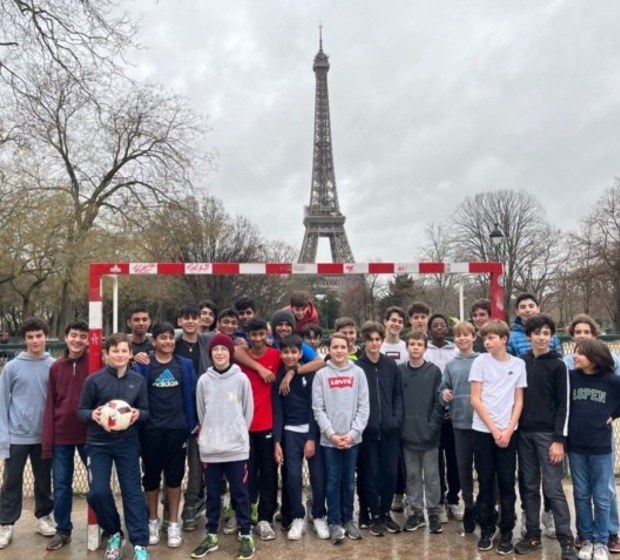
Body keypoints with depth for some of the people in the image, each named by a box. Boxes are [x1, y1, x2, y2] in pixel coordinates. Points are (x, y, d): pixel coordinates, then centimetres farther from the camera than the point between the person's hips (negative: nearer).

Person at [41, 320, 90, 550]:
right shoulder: (56, 367, 4)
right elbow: (50, 405, 4)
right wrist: (47, 441, 0)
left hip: (90, 434, -2)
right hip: (61, 436, 3)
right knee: (61, 485, 9)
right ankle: (63, 530, 26)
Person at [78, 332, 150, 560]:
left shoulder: (138, 380, -2)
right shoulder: (94, 380, -8)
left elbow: (147, 412, 4)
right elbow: (81, 410, -1)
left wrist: (138, 414, -18)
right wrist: (92, 415, -23)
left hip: (128, 444, 1)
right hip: (98, 444, -1)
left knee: (132, 492, 2)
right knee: (98, 492, -6)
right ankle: (114, 533, 21)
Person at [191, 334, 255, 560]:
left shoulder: (241, 379, -4)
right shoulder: (203, 380, 1)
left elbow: (248, 411, 2)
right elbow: (201, 413, 10)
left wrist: (238, 433, 6)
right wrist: (209, 435, 10)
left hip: (236, 447, -2)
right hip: (210, 447, 2)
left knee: (240, 493, 6)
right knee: (212, 494, 13)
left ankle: (246, 536, 18)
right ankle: (211, 536, 25)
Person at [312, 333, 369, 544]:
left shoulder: (358, 373, 2)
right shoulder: (321, 375, -1)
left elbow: (364, 406, -1)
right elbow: (318, 409, -4)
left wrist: (353, 433, -10)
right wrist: (331, 433, -12)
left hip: (353, 438, 1)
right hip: (329, 438, -1)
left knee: (349, 480, 11)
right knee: (333, 481, 5)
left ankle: (348, 519, 25)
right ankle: (334, 522, 16)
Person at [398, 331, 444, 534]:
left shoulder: (434, 371, -2)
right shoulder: (399, 371, 2)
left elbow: (438, 402, -4)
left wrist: (432, 426, -12)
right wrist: (399, 424, -4)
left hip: (429, 433, -2)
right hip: (407, 433, 2)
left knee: (431, 475, 7)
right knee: (412, 475, 11)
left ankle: (433, 512, 20)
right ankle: (416, 511, 23)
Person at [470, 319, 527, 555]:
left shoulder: (518, 364, 2)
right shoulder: (480, 362, -3)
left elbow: (519, 401, 4)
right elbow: (475, 400, -4)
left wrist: (508, 430, -7)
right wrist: (494, 429, -9)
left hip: (508, 432, 1)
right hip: (483, 431, -1)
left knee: (507, 484, 5)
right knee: (485, 483, 7)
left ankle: (506, 531, 16)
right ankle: (486, 529, 19)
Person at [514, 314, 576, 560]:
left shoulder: (558, 366, -3)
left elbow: (563, 405, -6)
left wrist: (559, 439, -11)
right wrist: (515, 429, 5)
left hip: (548, 434, -4)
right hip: (524, 433, 4)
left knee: (553, 488, -3)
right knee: (529, 487, 9)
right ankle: (532, 535, 19)